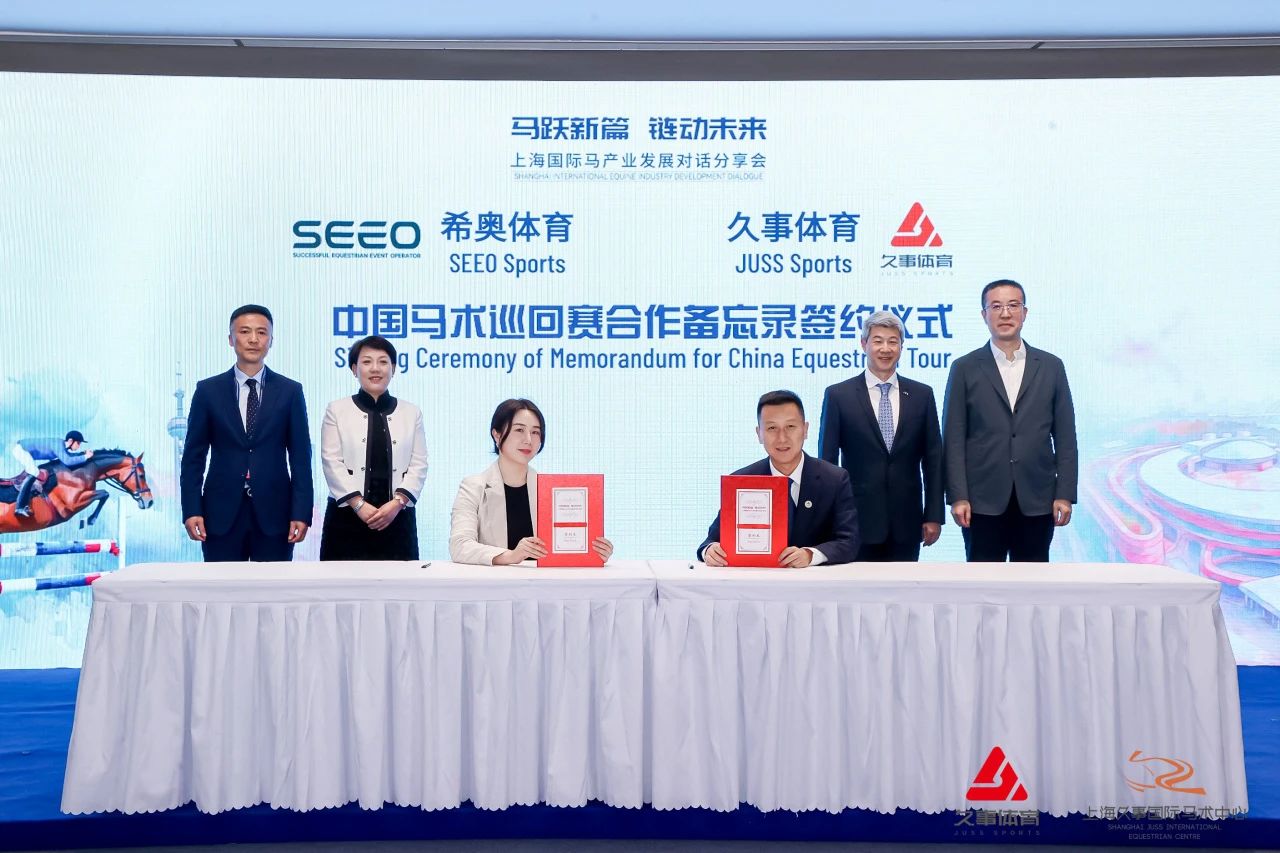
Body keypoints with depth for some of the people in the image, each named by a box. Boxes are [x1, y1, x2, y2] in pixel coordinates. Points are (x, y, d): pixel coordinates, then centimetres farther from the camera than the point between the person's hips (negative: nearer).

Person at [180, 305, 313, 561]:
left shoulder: (290, 391, 4)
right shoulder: (208, 390, 5)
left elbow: (300, 456, 2)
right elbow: (193, 455, 5)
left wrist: (301, 512, -6)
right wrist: (191, 510, -4)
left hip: (274, 512, 0)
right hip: (222, 512, 0)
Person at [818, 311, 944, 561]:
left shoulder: (922, 394, 7)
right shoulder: (838, 395, 0)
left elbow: (933, 459, 8)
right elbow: (827, 461, 0)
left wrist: (934, 515, 3)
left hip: (906, 524, 2)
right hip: (857, 521, -2)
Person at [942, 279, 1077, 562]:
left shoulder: (1051, 366, 8)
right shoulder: (965, 368, 3)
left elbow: (1065, 436, 7)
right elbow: (954, 438, 0)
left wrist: (1065, 494, 0)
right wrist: (958, 497, -7)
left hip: (1036, 501, 2)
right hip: (983, 501, -1)